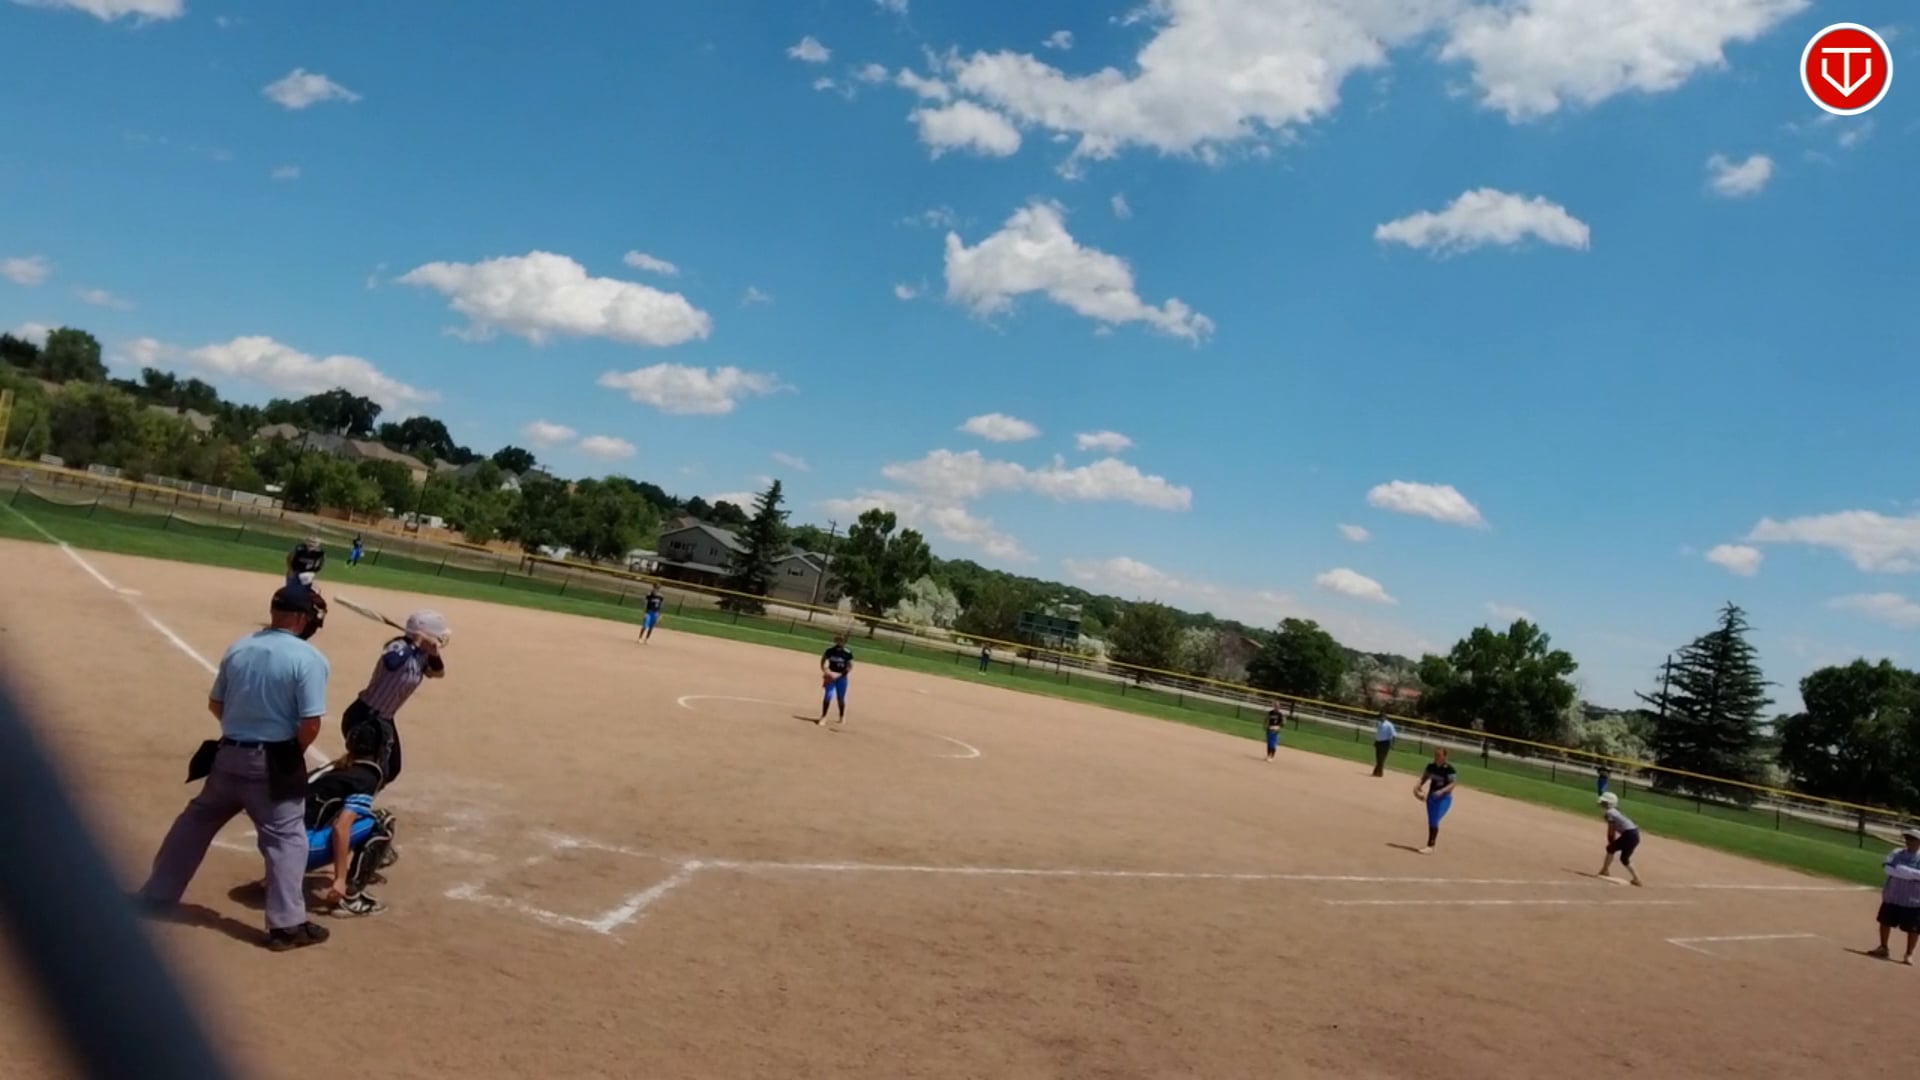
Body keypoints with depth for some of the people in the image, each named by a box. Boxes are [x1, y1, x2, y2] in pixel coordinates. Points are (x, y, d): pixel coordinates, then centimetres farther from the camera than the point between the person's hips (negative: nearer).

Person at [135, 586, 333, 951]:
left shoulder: (238, 648, 2)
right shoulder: (309, 659, -17)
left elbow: (215, 705, 10)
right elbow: (310, 724, -19)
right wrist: (292, 755, -1)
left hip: (228, 755, 6)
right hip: (272, 763, -5)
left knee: (196, 822, 22)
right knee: (285, 837, 4)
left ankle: (155, 897, 35)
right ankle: (286, 924, 5)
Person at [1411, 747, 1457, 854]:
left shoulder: (1449, 769, -17)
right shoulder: (1431, 766, 0)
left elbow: (1454, 783, -19)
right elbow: (1425, 777, 13)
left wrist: (1442, 791, -31)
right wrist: (1418, 786, -3)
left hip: (1444, 798, -6)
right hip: (1431, 796, 6)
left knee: (1434, 821, -11)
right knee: (1430, 821, 12)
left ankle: (1430, 846, -3)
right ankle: (1431, 845, 24)